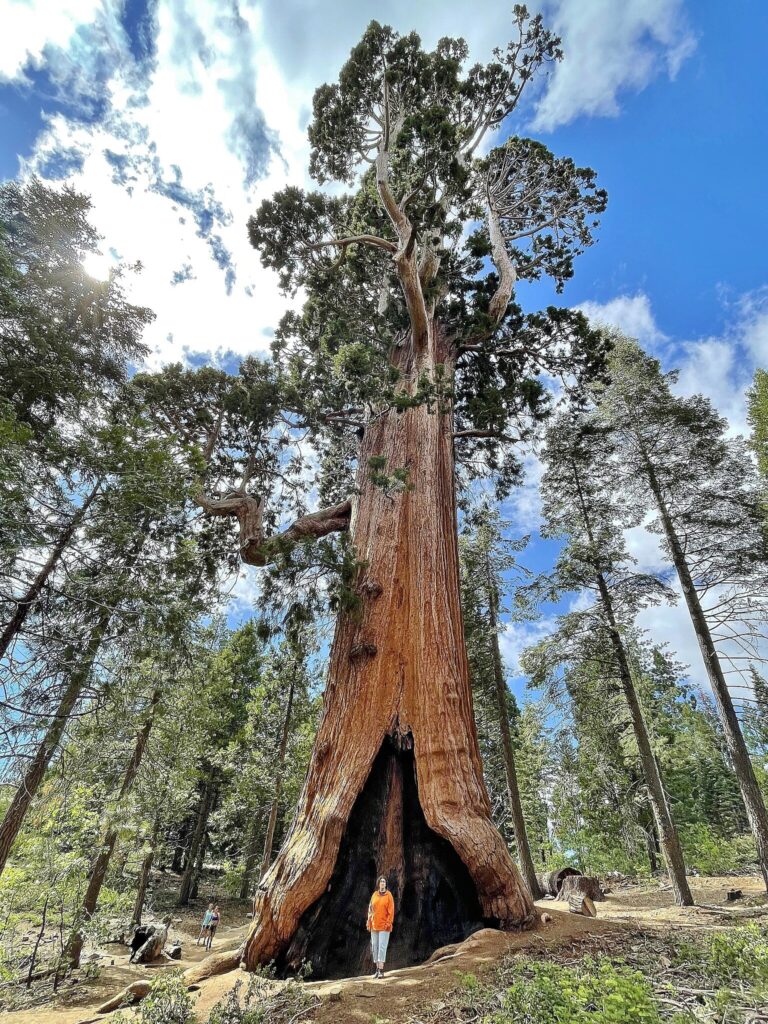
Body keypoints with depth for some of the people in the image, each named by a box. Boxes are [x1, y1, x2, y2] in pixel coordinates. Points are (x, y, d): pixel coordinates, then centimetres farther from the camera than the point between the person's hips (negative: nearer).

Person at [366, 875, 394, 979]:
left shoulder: (388, 895, -5)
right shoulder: (374, 895, 5)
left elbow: (391, 911, -6)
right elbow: (370, 909, 9)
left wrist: (388, 923, -11)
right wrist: (369, 922, 5)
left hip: (384, 926, -4)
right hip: (374, 926, 4)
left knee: (382, 947, -10)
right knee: (375, 947, 9)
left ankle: (381, 970, -6)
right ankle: (377, 969, 19)